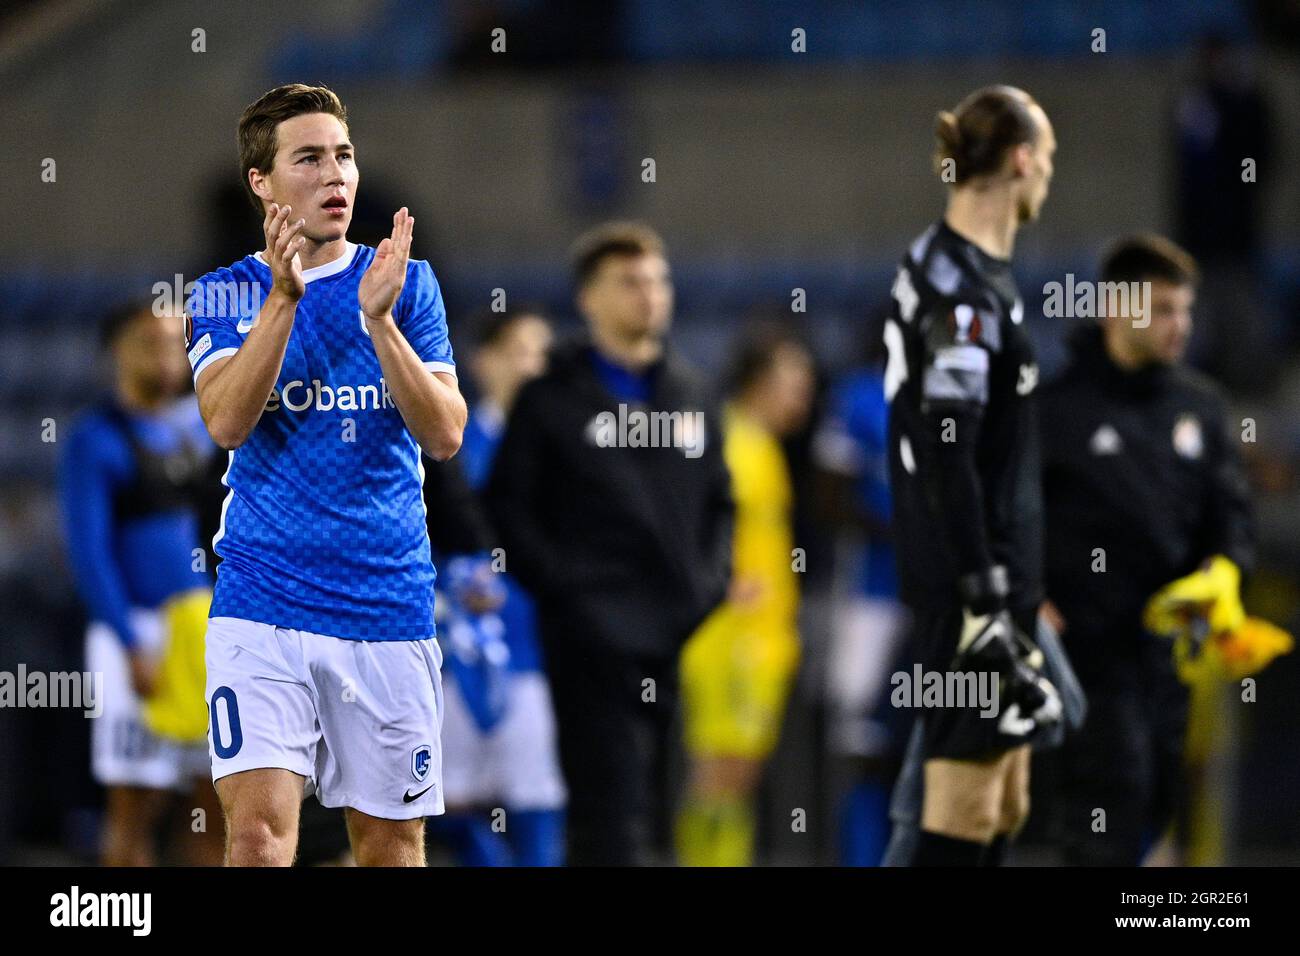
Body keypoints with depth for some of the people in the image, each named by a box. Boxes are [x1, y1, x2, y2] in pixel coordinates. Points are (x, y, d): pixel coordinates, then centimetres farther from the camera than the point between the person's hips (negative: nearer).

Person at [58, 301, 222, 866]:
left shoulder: (201, 427, 13)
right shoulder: (96, 440, -6)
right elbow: (89, 553, -12)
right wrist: (133, 648, -18)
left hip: (213, 629, 6)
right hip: (141, 633, -6)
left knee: (221, 800, 4)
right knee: (136, 805, -4)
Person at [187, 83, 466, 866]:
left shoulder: (408, 284, 6)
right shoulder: (228, 294, 5)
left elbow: (445, 435, -6)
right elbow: (226, 421, -13)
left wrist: (379, 319, -18)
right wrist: (283, 298, -23)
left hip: (389, 609, 2)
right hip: (263, 605, -1)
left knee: (391, 845, 6)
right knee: (259, 833, -16)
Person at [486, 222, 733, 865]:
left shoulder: (690, 396, 18)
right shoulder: (551, 400, 2)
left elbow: (718, 500, 24)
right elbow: (508, 505, -1)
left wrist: (710, 583, 9)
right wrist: (559, 584, -11)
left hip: (682, 635, 5)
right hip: (594, 636, -5)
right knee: (610, 807, -12)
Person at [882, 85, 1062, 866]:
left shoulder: (948, 264, 14)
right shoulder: (964, 288, -17)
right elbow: (946, 456, -22)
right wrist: (984, 604, -23)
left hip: (994, 574, 10)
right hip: (972, 577, -10)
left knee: (1005, 802, 14)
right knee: (966, 803, -8)